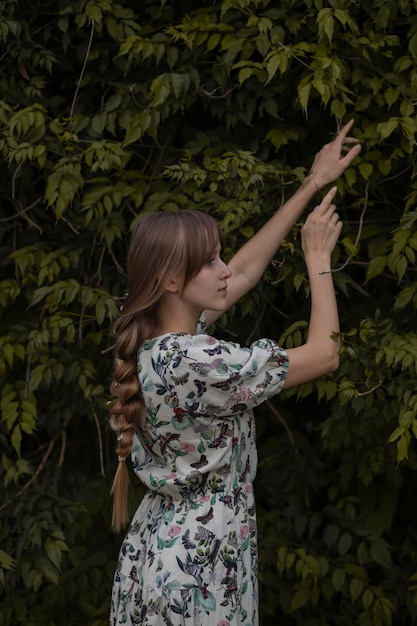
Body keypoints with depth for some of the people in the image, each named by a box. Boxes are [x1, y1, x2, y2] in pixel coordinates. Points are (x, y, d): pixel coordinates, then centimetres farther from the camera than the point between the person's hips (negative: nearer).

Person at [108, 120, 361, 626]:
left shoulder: (156, 338, 1)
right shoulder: (194, 363, -25)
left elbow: (247, 269, 13)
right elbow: (324, 355, -16)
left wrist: (313, 184, 16)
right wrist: (318, 257, -3)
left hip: (156, 550, 9)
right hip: (195, 577, -9)